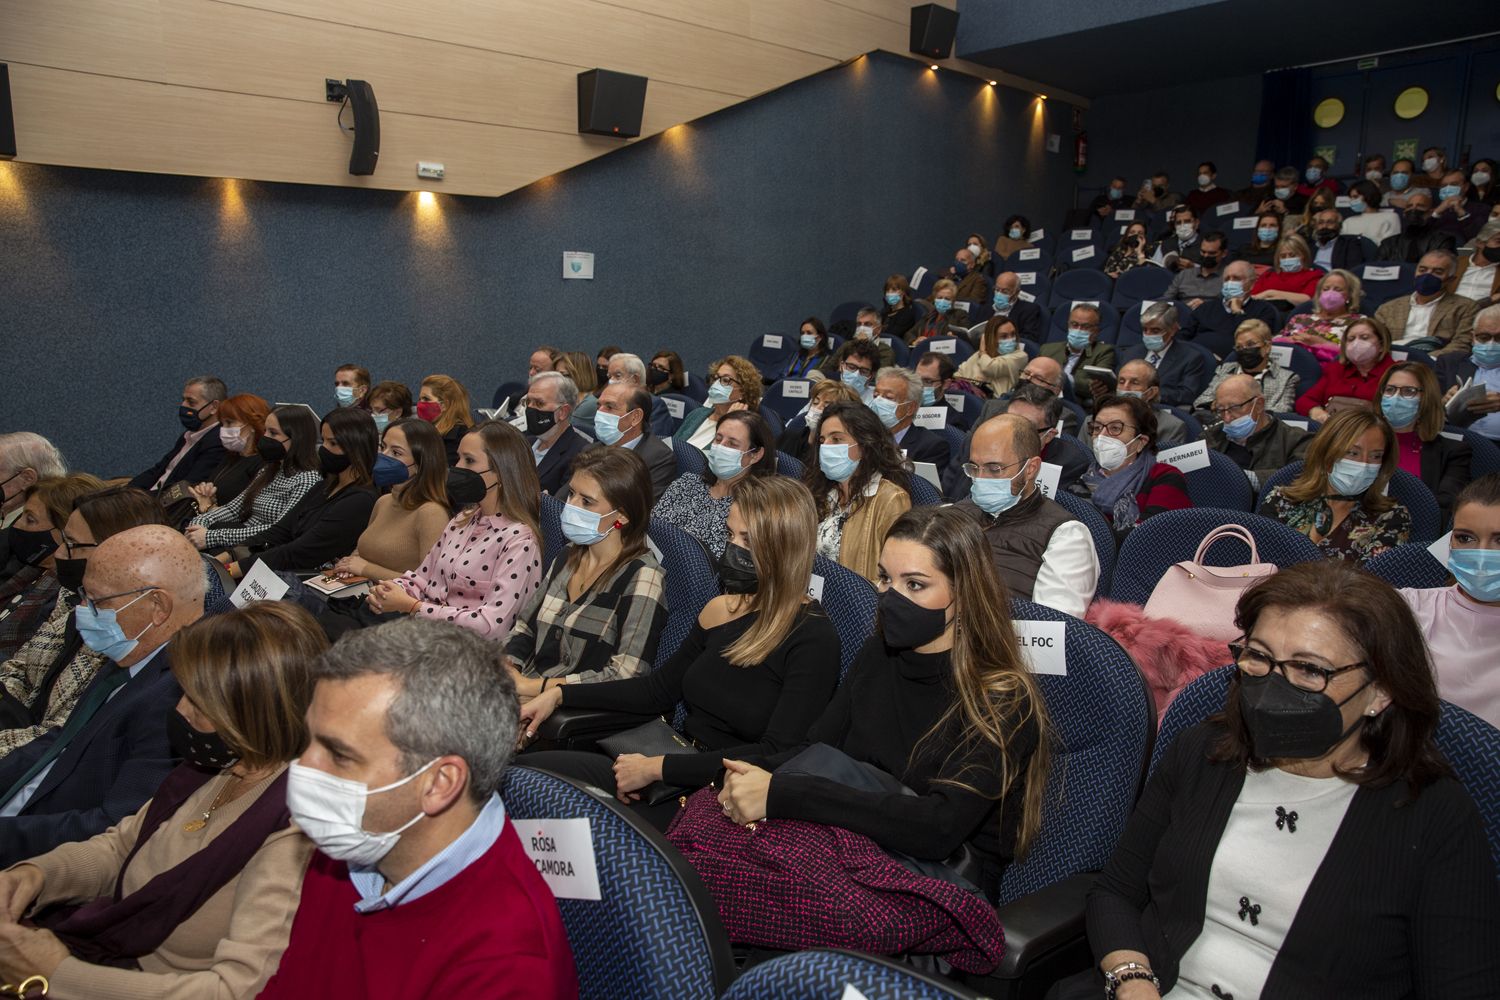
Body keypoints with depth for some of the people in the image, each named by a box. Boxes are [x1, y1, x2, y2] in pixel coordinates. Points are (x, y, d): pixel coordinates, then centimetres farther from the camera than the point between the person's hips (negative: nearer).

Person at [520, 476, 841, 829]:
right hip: (682, 766, 7)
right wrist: (560, 694, 11)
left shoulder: (812, 638, -15)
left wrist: (658, 767, -19)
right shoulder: (720, 610, 7)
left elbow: (777, 755, -20)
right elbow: (660, 688, 18)